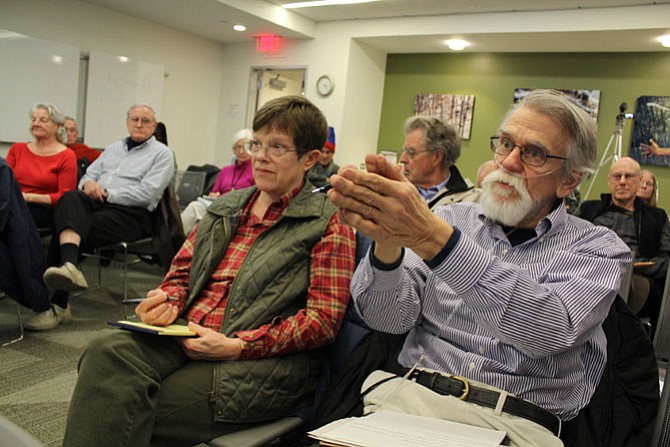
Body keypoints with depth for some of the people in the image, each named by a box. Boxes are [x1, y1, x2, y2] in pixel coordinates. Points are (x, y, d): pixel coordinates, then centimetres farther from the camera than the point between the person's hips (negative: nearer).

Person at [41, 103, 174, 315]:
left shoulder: (162, 153, 7)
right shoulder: (114, 148, 30)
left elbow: (146, 194, -7)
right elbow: (88, 175, 26)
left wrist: (107, 194, -9)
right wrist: (88, 183, 0)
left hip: (129, 214, -5)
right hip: (94, 203, 5)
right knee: (70, 198, -31)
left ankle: (57, 303, -31)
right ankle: (69, 266, -52)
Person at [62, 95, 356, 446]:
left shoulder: (328, 225, 0)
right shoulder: (225, 207, 19)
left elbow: (324, 319, -8)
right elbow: (182, 270, 24)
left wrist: (236, 346, -15)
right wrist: (169, 298, -2)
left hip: (263, 361, -5)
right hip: (184, 336, 6)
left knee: (132, 415, -23)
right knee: (108, 352, -24)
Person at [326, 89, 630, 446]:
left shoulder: (599, 249, 3)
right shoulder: (451, 217, 9)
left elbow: (553, 328, -19)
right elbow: (390, 318, 0)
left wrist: (433, 239, -29)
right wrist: (387, 243, -22)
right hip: (409, 393, 1)